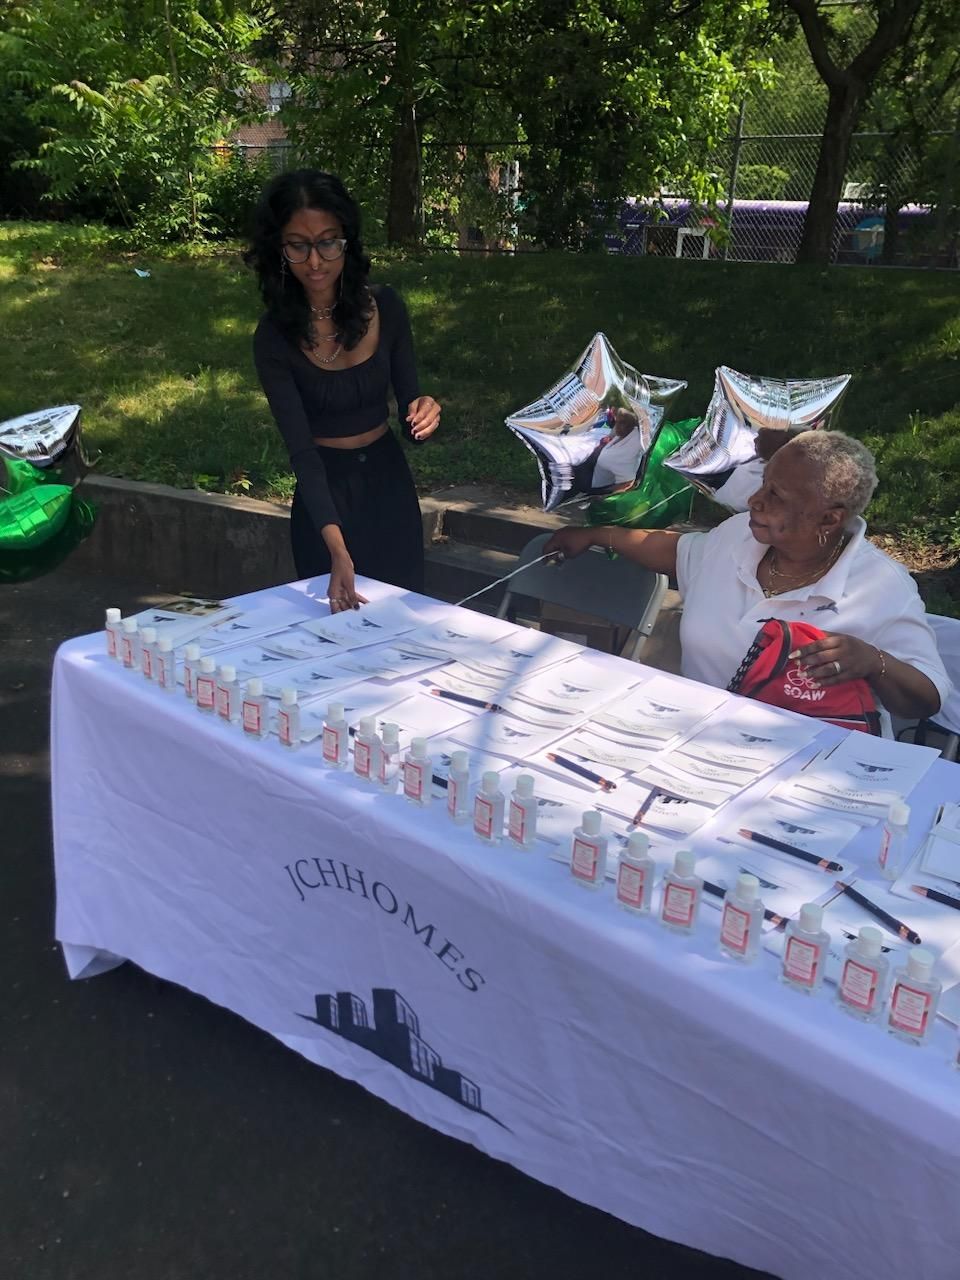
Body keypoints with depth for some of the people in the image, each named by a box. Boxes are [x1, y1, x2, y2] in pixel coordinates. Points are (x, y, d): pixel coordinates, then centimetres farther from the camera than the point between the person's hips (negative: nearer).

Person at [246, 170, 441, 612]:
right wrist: (338, 551, -34)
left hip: (389, 481, 3)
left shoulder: (385, 307, -9)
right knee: (336, 620, 11)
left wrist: (424, 414, -27)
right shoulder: (275, 337, -15)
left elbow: (407, 404, -1)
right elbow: (301, 450, -22)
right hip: (325, 491, -2)